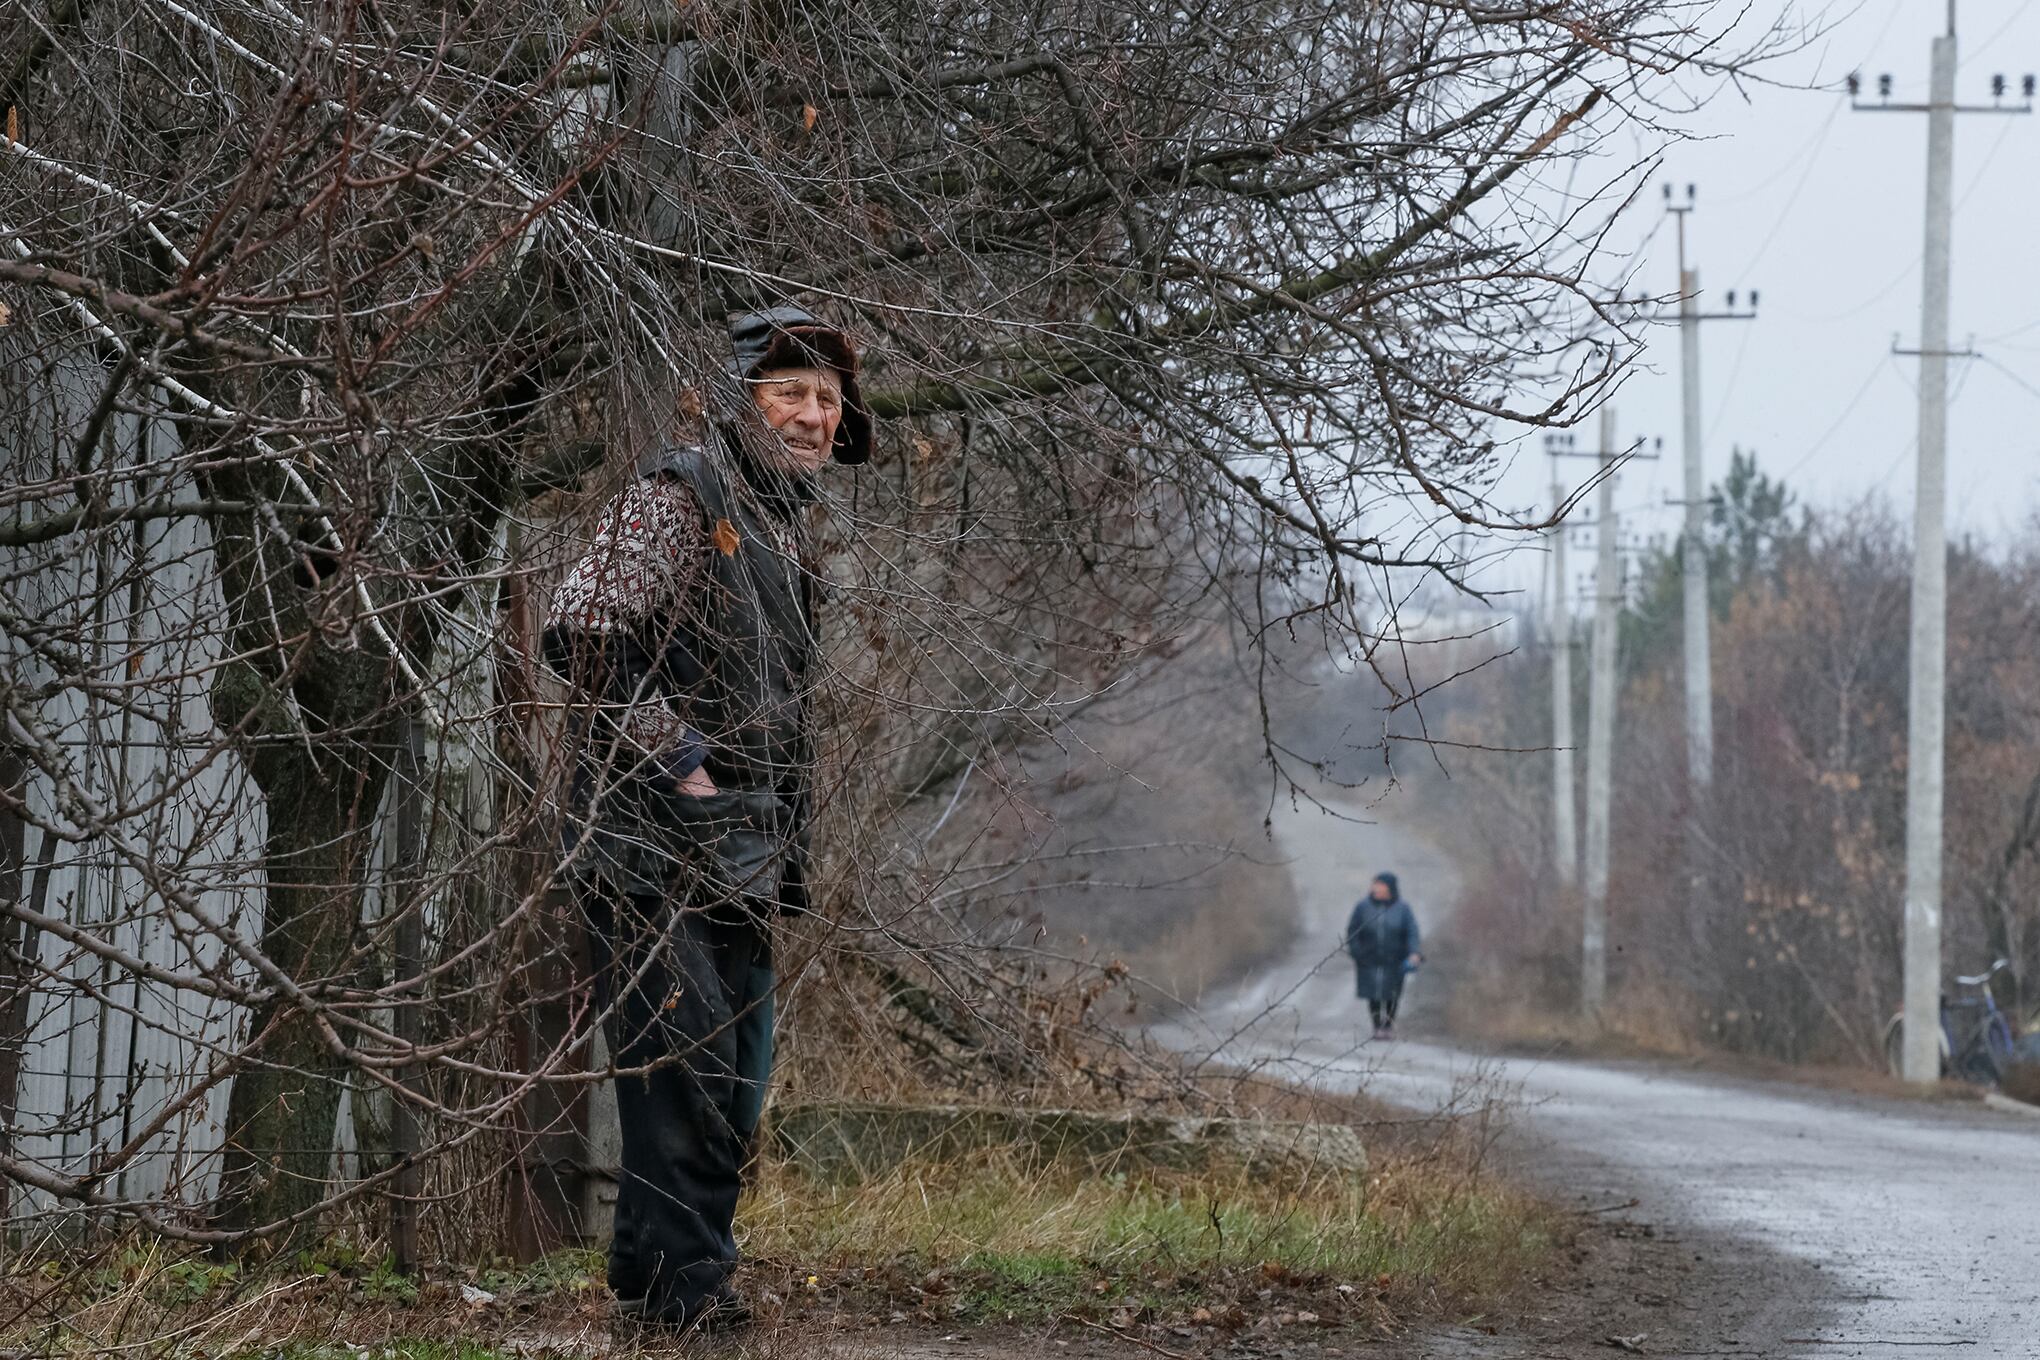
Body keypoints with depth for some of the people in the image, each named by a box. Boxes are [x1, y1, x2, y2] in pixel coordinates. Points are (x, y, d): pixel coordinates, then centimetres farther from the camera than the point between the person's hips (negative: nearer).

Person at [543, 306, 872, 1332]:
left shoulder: (783, 532, 21)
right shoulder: (677, 497, -7)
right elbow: (582, 632, -19)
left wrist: (783, 855, 19)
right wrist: (678, 761, -18)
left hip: (738, 855, 9)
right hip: (654, 845, -9)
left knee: (734, 1080, 9)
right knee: (686, 1056, -15)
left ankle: (668, 1276, 16)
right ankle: (676, 1278, -11)